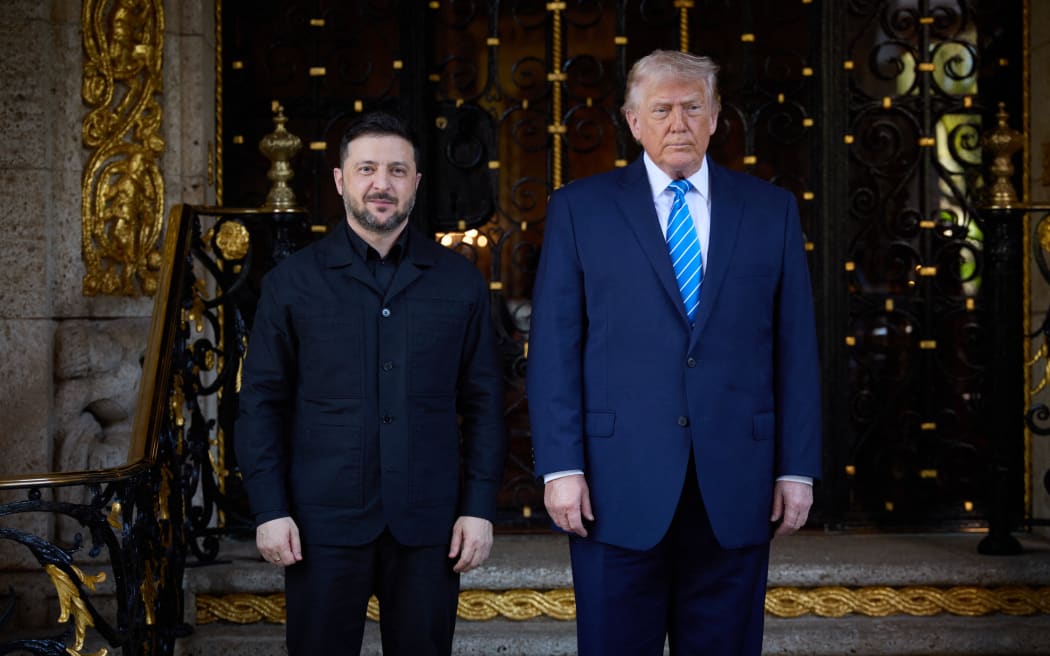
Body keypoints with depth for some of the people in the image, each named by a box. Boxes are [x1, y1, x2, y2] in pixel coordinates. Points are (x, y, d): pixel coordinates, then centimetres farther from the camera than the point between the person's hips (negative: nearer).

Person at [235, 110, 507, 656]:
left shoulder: (460, 282, 6)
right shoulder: (292, 281, 4)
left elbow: (483, 401, 6)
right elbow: (262, 402, 3)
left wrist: (479, 507, -1)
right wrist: (269, 509, -4)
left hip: (427, 523, 1)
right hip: (323, 523, -1)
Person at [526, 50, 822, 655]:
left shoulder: (771, 210, 8)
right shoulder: (580, 209, 4)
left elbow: (796, 349, 7)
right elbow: (554, 349, 0)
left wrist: (797, 469, 2)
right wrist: (561, 467, -7)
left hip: (734, 487, 2)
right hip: (619, 487, -1)